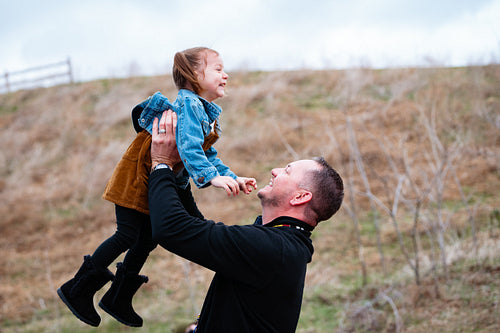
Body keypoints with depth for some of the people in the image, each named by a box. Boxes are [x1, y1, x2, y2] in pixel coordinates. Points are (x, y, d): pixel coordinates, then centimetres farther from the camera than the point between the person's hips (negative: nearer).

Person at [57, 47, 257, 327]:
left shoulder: (207, 114, 10)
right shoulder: (189, 104, -21)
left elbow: (209, 155, 13)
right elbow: (189, 147, -34)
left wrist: (233, 178, 1)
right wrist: (212, 177, -44)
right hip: (139, 175, -10)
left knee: (148, 238, 13)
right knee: (128, 235, -8)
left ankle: (119, 300, 28)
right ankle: (77, 290, 6)